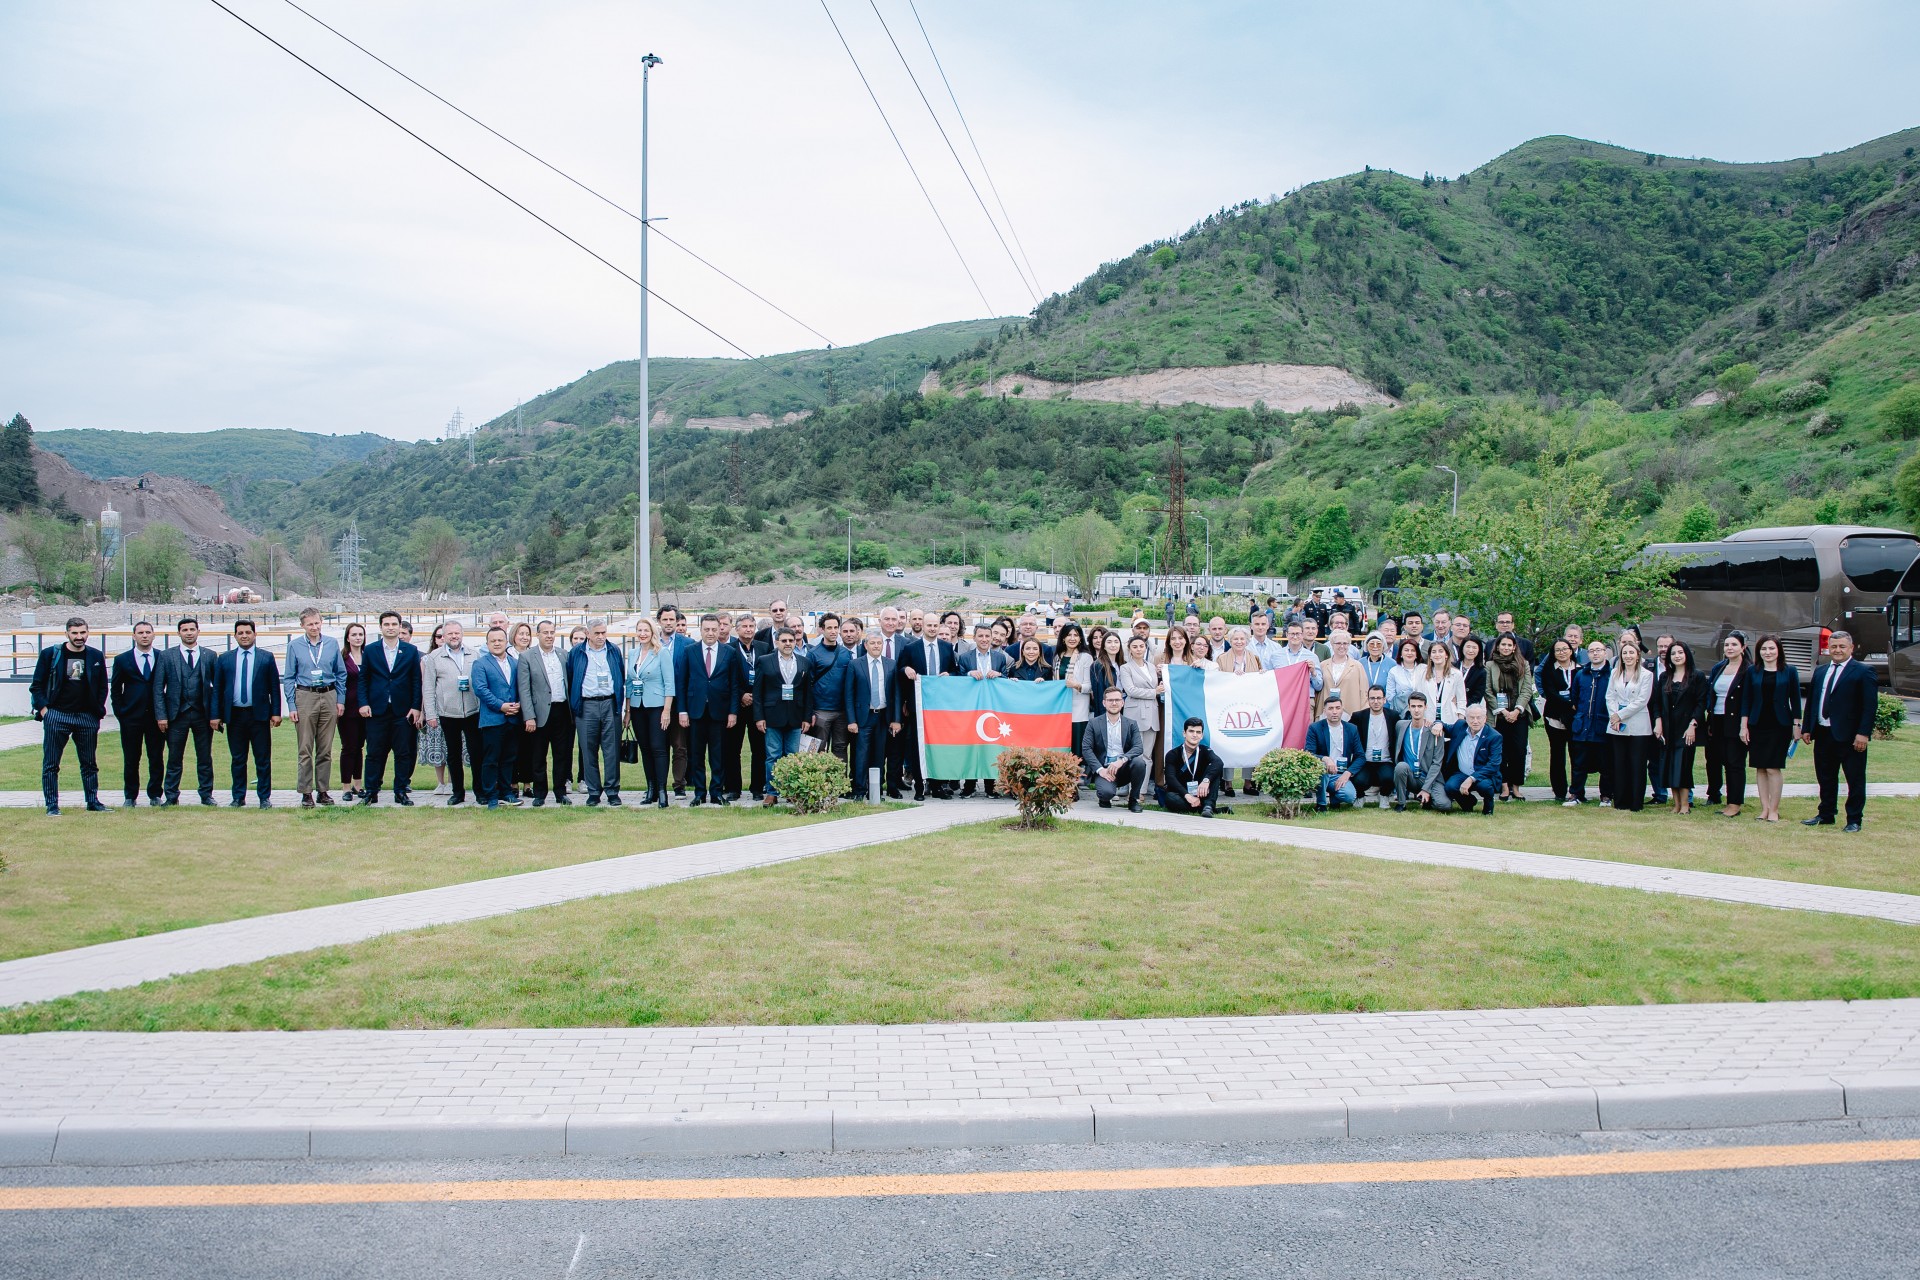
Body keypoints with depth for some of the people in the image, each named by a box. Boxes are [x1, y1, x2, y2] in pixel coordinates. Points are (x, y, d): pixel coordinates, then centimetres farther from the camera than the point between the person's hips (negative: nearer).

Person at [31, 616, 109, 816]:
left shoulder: (96, 656, 6)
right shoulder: (50, 654, 0)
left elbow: (103, 687, 13)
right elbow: (37, 685, 3)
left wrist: (98, 711, 4)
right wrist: (43, 708, -6)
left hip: (87, 717, 2)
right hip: (56, 716, -2)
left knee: (90, 764, 8)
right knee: (50, 765, -1)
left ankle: (93, 802, 16)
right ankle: (52, 805, 5)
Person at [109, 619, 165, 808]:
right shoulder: (122, 660, 5)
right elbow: (115, 689, 9)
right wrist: (120, 713, 0)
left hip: (156, 716, 0)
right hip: (131, 717, 0)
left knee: (157, 759, 3)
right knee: (131, 759, 4)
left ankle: (155, 795, 12)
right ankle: (130, 796, 13)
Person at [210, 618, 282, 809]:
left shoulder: (266, 658, 5)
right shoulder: (224, 659, 9)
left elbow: (274, 687, 4)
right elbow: (217, 689, 9)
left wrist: (276, 712, -3)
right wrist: (216, 715, 2)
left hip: (259, 715, -2)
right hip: (234, 715, 2)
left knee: (263, 759, 1)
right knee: (238, 759, 7)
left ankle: (265, 798, 7)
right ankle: (238, 798, 15)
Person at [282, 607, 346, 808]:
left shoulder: (332, 643, 7)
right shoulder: (294, 645, 2)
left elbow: (341, 674, 12)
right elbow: (289, 678, 3)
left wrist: (341, 700, 5)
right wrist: (291, 706, -3)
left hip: (329, 696, 2)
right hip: (305, 696, -2)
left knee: (325, 749, 6)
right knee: (305, 750, -2)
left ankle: (323, 790, 13)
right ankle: (306, 793, 2)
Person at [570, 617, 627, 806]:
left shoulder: (614, 651, 10)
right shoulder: (576, 654, 7)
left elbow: (622, 678, 14)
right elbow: (570, 681, 10)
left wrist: (621, 704, 9)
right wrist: (572, 706, 5)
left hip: (610, 704, 0)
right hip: (586, 706, 0)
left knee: (612, 750, -2)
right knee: (589, 751, 3)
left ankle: (612, 792, 5)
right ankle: (593, 792, 11)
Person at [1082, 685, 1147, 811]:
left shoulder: (1131, 724, 9)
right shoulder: (1094, 723, 6)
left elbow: (1138, 748, -6)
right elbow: (1086, 749, -3)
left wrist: (1121, 760, -25)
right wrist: (1100, 770, -17)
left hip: (1124, 768, 2)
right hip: (1103, 769, -2)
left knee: (1139, 762, -29)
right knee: (1107, 792, -33)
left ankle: (1133, 799, -5)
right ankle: (1104, 798, 9)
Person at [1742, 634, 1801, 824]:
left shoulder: (1790, 671, 2)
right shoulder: (1753, 672, 6)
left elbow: (1795, 700, 3)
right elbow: (1746, 700, 6)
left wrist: (1796, 725, 0)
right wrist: (1743, 726, 2)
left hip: (1780, 725, -2)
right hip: (1757, 725, 3)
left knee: (1773, 768, -6)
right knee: (1760, 768, 3)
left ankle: (1774, 810, 0)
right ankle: (1764, 808, 9)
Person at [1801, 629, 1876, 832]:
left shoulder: (1862, 672, -5)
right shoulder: (1820, 671, 13)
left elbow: (1870, 705, -11)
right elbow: (1811, 700, 16)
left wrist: (1863, 733, -17)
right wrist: (1806, 728, 10)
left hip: (1850, 736, -6)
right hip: (1823, 734, 6)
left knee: (1855, 780, 3)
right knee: (1825, 778, 14)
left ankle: (1854, 820, 11)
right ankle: (1825, 815, 26)